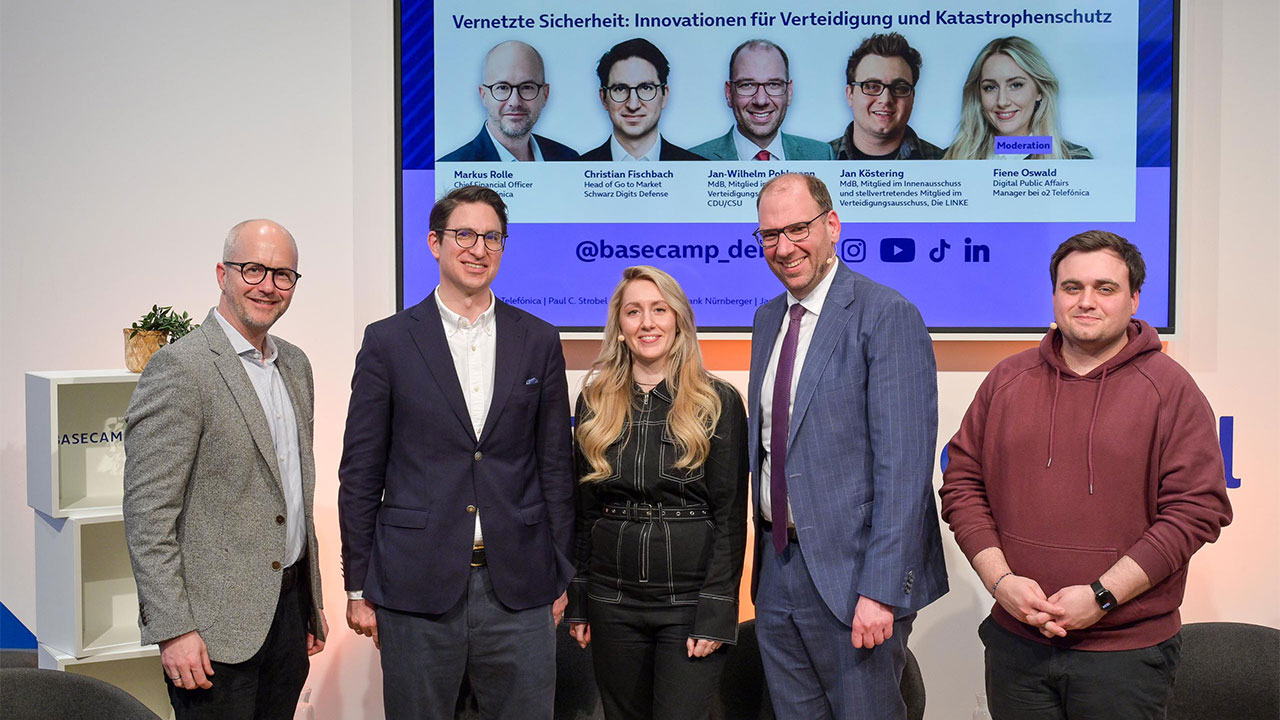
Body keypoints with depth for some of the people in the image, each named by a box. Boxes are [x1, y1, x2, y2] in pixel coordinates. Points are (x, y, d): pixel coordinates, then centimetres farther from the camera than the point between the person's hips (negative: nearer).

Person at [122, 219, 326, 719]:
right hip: (217, 627, -7)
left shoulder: (296, 365, 12)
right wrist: (173, 630, -19)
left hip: (288, 609, 7)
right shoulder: (179, 368, -13)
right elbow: (148, 512, -16)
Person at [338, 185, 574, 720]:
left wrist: (560, 576, 8)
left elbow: (555, 465, 9)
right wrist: (357, 585, 1)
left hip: (518, 587, 2)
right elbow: (361, 471, 3)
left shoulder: (539, 341, 7)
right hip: (416, 585, -1)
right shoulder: (388, 341, 2)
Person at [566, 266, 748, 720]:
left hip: (689, 601, -3)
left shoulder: (719, 403, -3)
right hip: (613, 601, 3)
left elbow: (731, 516, -5)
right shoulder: (595, 403, 6)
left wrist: (717, 611, -11)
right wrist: (578, 601, 7)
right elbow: (583, 511, 10)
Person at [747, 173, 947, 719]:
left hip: (851, 571, -7)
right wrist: (766, 550, 11)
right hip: (777, 566, 7)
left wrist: (882, 590, -21)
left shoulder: (886, 315, -12)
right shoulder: (767, 319, 12)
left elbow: (903, 464, -18)